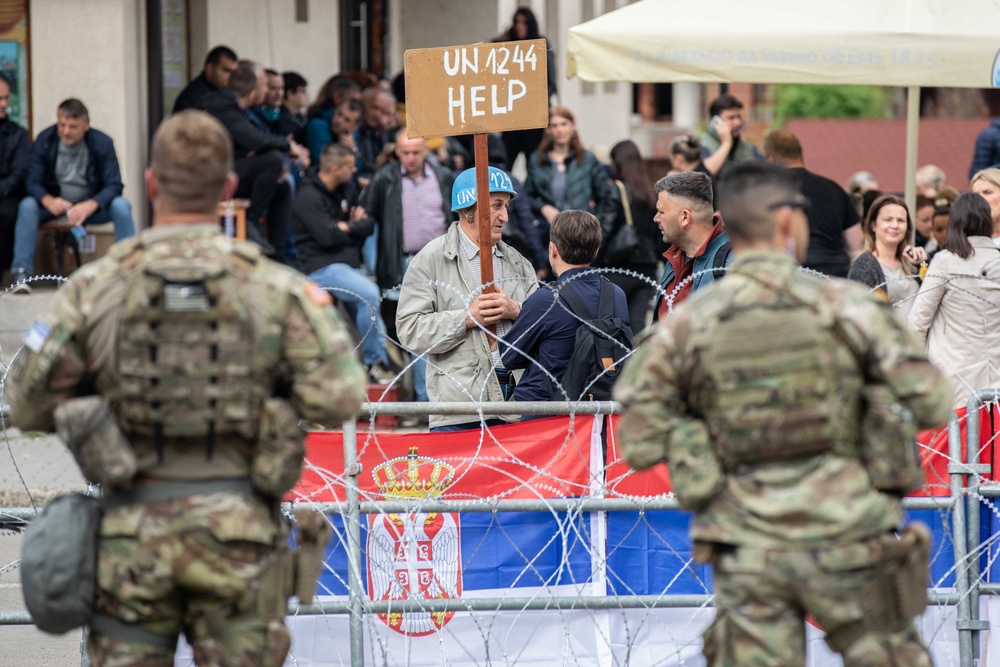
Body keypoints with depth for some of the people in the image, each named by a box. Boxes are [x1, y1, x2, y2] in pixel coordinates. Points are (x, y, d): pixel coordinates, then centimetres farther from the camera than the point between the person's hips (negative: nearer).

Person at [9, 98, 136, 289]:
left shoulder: (102, 143, -12)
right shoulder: (45, 140, -9)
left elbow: (114, 186, -16)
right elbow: (32, 181, -9)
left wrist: (90, 205, -37)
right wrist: (48, 201, -34)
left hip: (91, 206, -1)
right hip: (54, 202, 1)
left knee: (121, 206, -29)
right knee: (27, 206, -29)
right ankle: (21, 272, -29)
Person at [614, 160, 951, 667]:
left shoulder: (685, 324, -2)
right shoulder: (844, 304, -6)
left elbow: (638, 446, -1)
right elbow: (933, 405, -3)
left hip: (751, 554, 1)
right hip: (846, 542, -1)